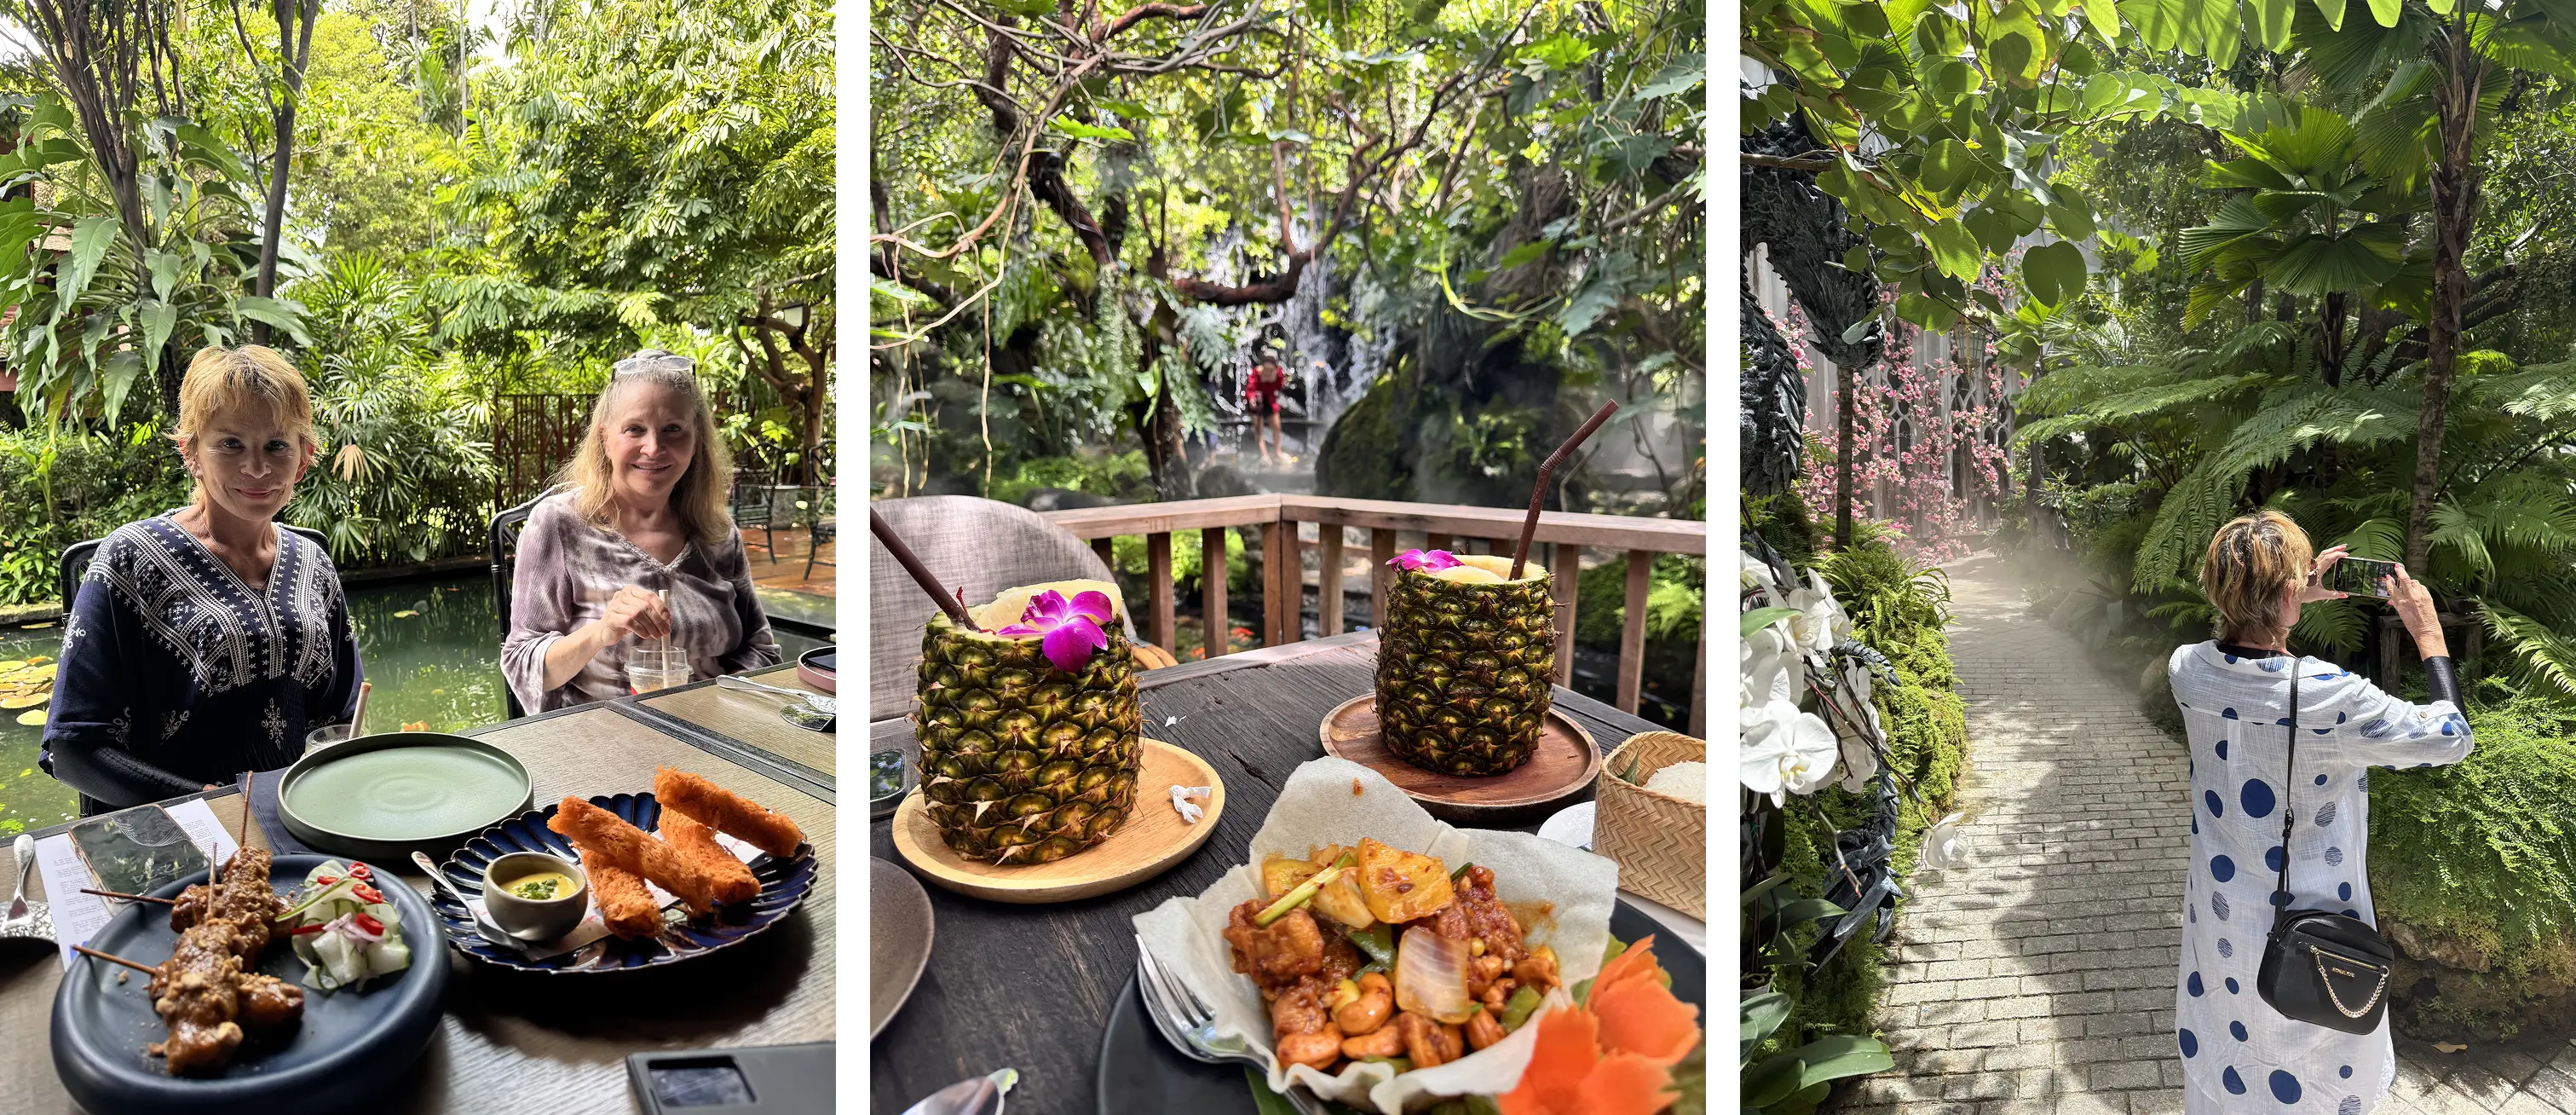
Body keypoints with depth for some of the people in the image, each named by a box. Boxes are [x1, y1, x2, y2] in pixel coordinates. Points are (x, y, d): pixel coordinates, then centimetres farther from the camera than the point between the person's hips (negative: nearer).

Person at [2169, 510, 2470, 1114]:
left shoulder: (2187, 670, -15)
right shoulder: (2329, 696, -31)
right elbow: (2451, 737, -12)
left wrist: (2292, 601, 12)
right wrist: (2428, 632, -3)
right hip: (2308, 927, -4)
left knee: (2219, 1066, 25)